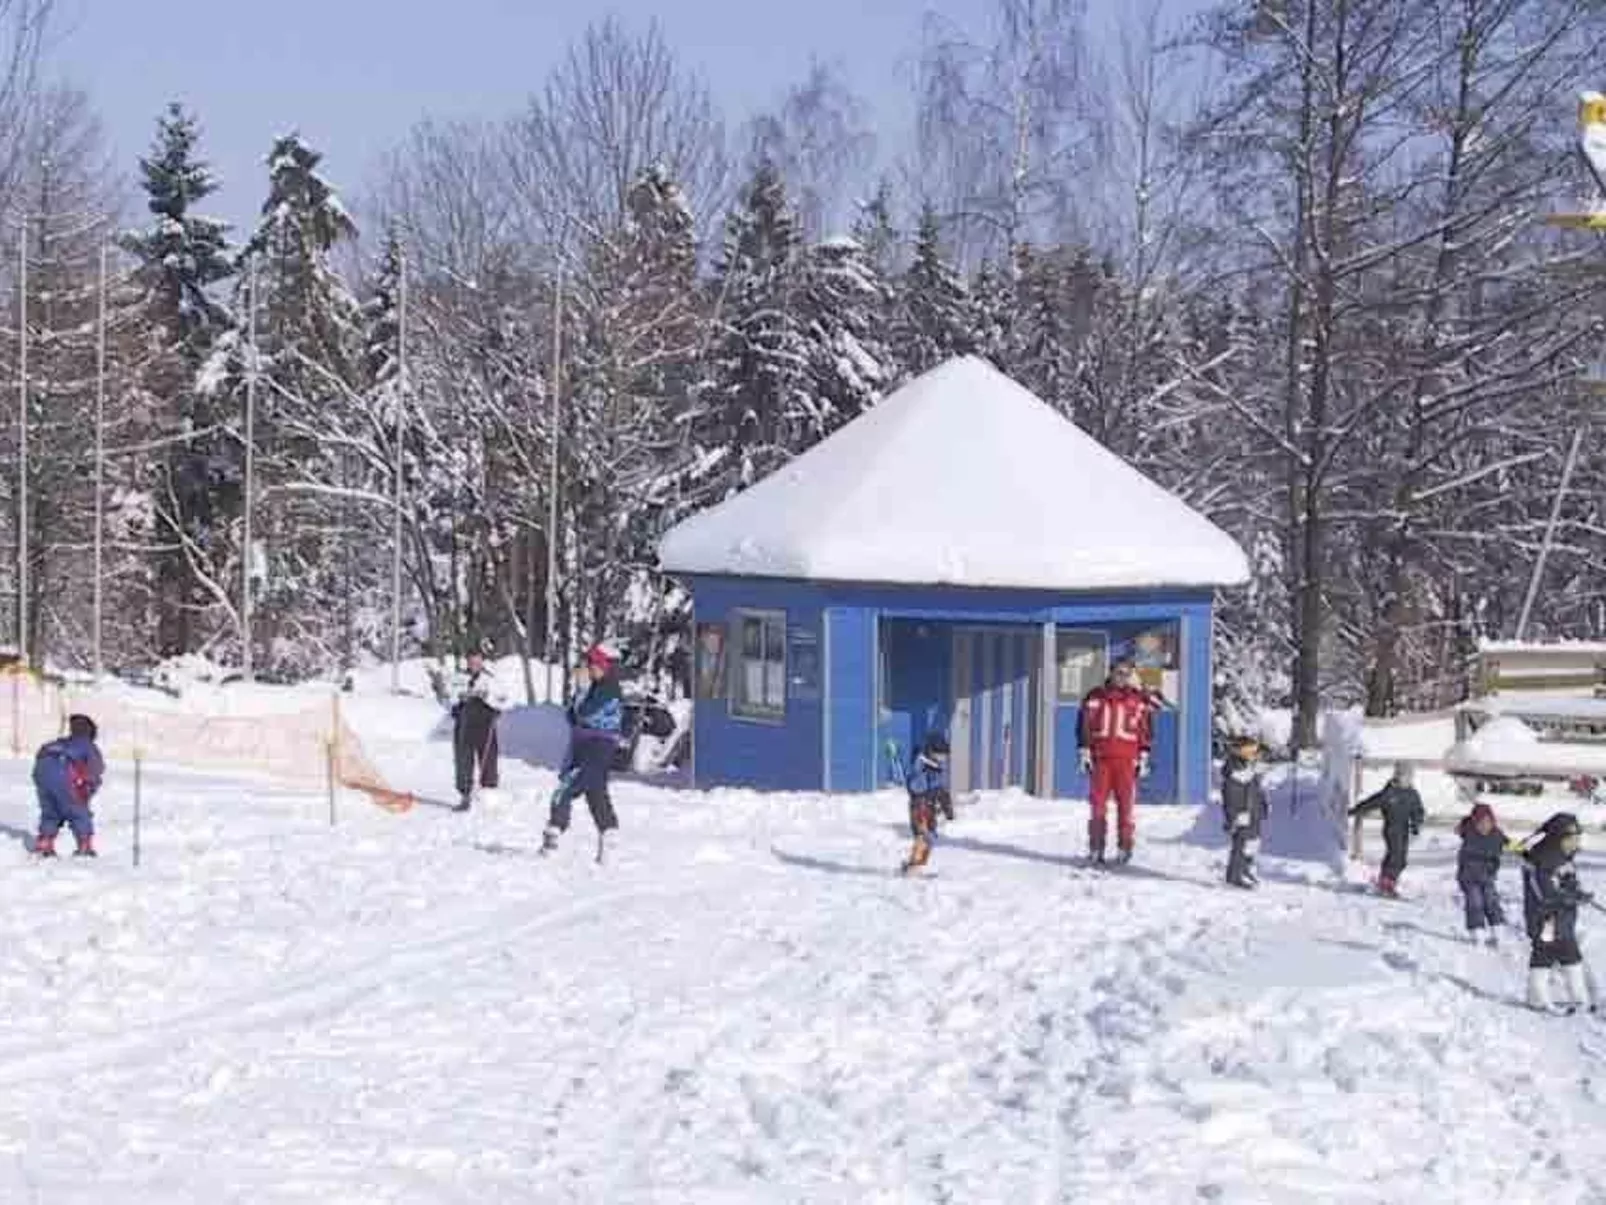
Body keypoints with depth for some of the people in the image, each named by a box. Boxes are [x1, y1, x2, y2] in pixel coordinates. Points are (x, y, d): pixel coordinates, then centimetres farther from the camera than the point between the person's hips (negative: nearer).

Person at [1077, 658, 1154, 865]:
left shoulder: (1140, 700, 8)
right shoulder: (1095, 697, 8)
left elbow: (1146, 731, 11)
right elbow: (1084, 726, 9)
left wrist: (1143, 758, 6)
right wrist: (1084, 753, 2)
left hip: (1127, 760, -1)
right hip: (1100, 758, 1)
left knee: (1126, 804, -4)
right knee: (1097, 804, 0)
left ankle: (1125, 848, 3)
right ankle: (1096, 849, 4)